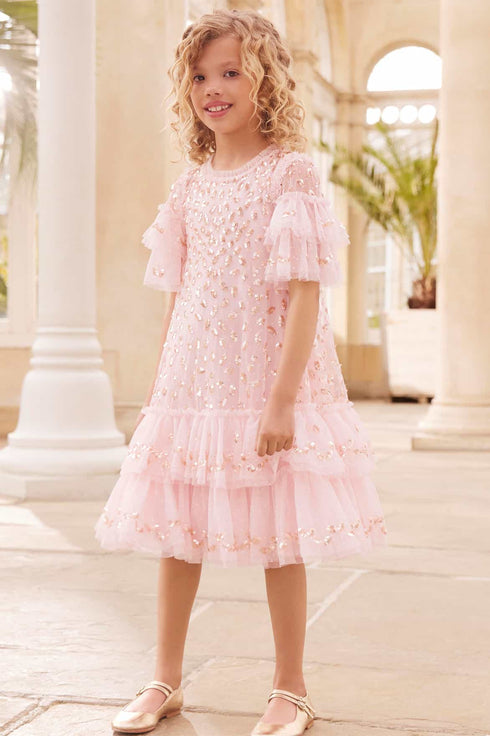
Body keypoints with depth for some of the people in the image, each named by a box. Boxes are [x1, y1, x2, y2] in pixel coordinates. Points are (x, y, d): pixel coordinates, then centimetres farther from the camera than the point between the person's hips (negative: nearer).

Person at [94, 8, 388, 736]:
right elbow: (179, 297, 14)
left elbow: (305, 292, -13)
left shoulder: (291, 172, -8)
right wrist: (161, 389, 12)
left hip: (265, 382, -5)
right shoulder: (191, 185, 9)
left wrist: (283, 398, -20)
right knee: (176, 534, 10)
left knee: (279, 540, 3)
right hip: (191, 386, 6)